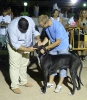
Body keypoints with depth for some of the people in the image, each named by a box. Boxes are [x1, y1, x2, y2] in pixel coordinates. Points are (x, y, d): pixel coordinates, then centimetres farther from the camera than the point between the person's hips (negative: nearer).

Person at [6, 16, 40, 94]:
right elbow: (15, 44, -31)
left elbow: (35, 31, -6)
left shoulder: (30, 21, -23)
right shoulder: (12, 27, -36)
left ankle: (23, 81, 30)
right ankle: (14, 86, 1)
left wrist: (38, 39, -24)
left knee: (24, 64, 14)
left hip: (26, 45, 5)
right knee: (15, 65, -7)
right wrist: (27, 49, -33)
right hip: (14, 45, -5)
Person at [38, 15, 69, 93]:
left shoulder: (57, 26, -32)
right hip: (53, 45, 7)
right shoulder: (46, 26, -12)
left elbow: (58, 42, -27)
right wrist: (42, 44, -14)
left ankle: (60, 84, 9)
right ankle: (51, 82, 19)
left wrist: (45, 48, -26)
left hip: (62, 46, -7)